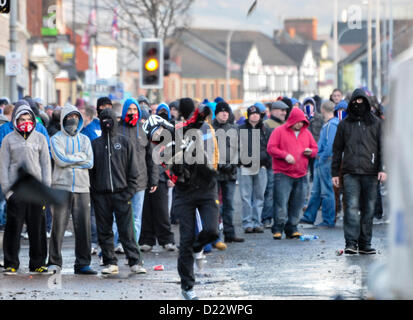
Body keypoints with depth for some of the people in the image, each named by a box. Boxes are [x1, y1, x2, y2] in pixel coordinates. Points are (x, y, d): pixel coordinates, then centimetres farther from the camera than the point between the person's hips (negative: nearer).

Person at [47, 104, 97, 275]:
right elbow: (61, 160, -11)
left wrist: (69, 161, -7)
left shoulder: (84, 139, 15)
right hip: (62, 187, -3)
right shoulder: (56, 139, 4)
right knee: (58, 225, -4)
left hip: (82, 188, 3)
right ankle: (54, 262, 4)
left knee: (83, 226, 0)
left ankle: (83, 264, 6)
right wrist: (80, 157, -3)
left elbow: (90, 163, 2)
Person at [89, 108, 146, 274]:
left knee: (127, 231, -6)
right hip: (101, 195, 2)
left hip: (121, 194, -2)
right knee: (104, 231, 3)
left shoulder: (125, 142, 6)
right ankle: (110, 262, 9)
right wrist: (92, 192, 1)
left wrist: (130, 191, -4)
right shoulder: (95, 144, 10)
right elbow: (90, 170, 10)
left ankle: (135, 262, -4)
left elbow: (133, 169, 5)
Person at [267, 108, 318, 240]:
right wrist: (285, 155, -18)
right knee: (281, 203, -11)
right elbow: (271, 148, -5)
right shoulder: (279, 131, 0)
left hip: (300, 174, 5)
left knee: (296, 204, 5)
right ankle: (278, 229, -4)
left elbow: (315, 148, 22)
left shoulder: (306, 133, 15)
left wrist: (310, 152, -2)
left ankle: (292, 229, 12)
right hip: (283, 174, -5)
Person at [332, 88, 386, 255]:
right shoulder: (344, 124, 11)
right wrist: (335, 173, 9)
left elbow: (382, 147, 6)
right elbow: (337, 149, 15)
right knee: (352, 207, -12)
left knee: (368, 210, 3)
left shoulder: (376, 123, 10)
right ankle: (351, 243, -15)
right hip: (350, 173, -1)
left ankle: (365, 244, 9)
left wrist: (382, 168, -6)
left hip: (370, 173, 1)